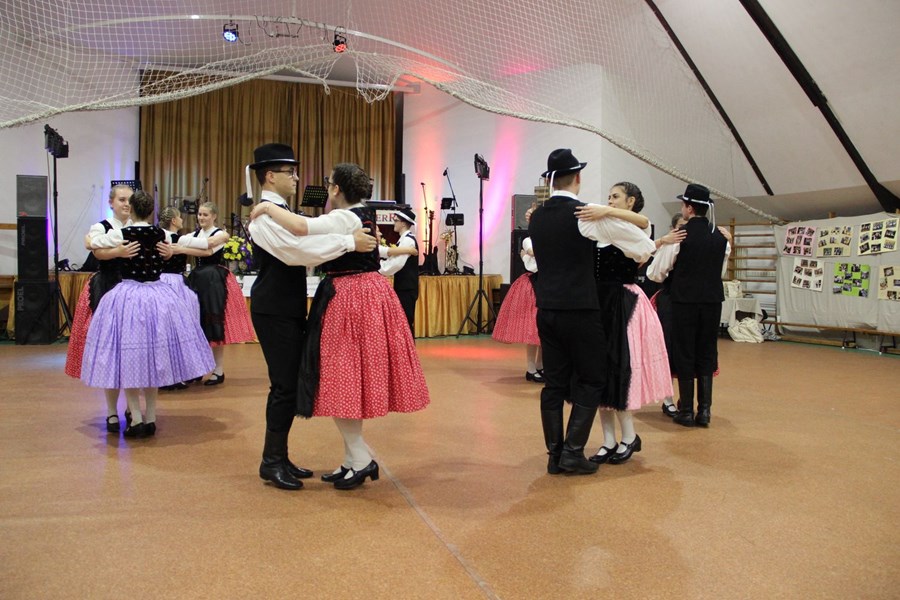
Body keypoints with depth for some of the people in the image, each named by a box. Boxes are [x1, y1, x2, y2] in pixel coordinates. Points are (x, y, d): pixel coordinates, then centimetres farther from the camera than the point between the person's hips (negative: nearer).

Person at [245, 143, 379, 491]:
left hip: (287, 308, 10)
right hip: (274, 310, -10)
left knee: (289, 383, 13)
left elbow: (302, 251, 14)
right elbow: (296, 250, -28)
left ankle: (278, 457, 23)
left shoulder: (281, 212, 17)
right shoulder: (266, 213, -14)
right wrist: (349, 242, -25)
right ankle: (272, 462, 8)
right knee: (285, 384, -5)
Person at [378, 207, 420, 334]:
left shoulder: (408, 240, -15)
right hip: (404, 287, 10)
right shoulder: (404, 239, 17)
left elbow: (397, 264, -24)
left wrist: (380, 271, -14)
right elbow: (393, 257, 13)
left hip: (406, 288, -10)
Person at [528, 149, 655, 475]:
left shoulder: (536, 216, 8)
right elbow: (643, 244, -5)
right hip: (580, 311, -6)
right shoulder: (587, 214, -11)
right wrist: (641, 254, 20)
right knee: (591, 381, 7)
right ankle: (573, 452, 5)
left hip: (547, 310, 6)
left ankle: (555, 455, 15)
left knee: (554, 383, 10)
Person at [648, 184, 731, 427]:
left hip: (684, 300, -4)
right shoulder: (721, 236, 6)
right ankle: (704, 410, 13)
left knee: (684, 354, 4)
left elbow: (657, 273, -8)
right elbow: (721, 272, 17)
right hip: (712, 300, 4)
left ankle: (686, 412, 9)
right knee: (707, 354, 12)